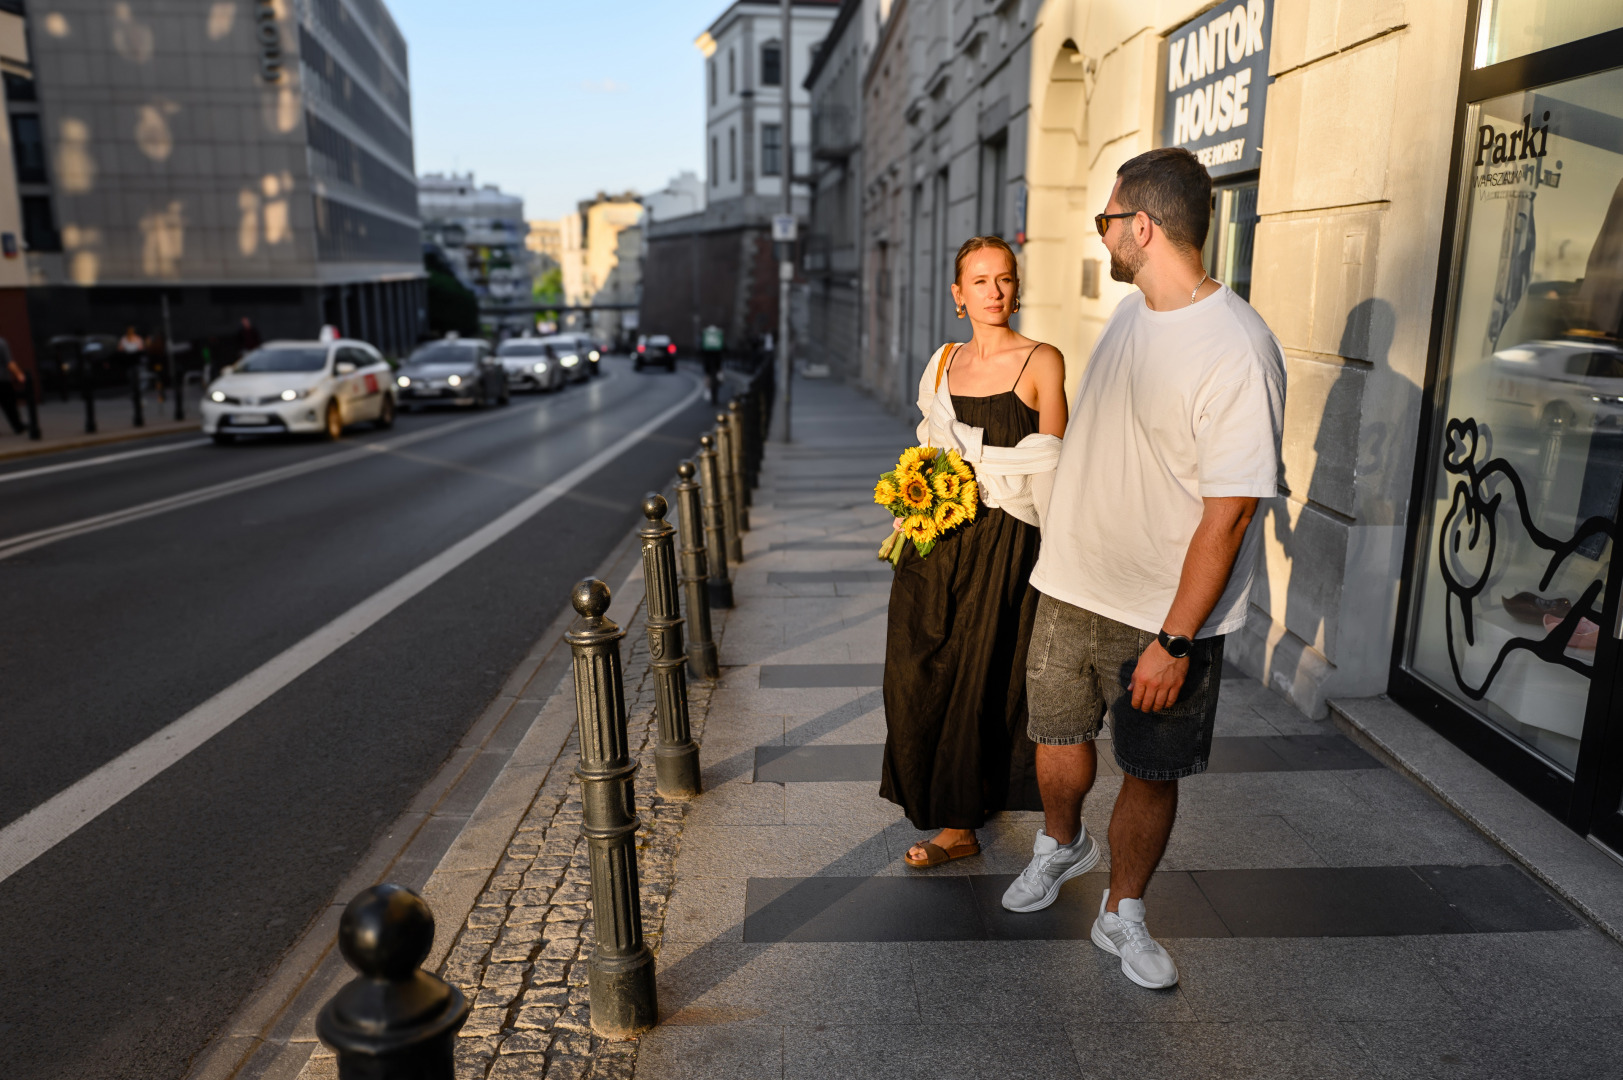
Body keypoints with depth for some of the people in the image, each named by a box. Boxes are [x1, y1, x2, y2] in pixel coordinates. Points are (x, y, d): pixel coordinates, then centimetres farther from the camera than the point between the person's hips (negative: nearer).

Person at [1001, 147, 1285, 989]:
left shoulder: (1237, 351, -22)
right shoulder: (1130, 312, 4)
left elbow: (1229, 513, -22)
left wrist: (1173, 641, -21)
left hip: (1165, 614, -6)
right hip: (1072, 586, 7)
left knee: (1151, 771, 11)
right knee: (1060, 738, 19)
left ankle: (1122, 914, 32)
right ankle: (1061, 845, 48)